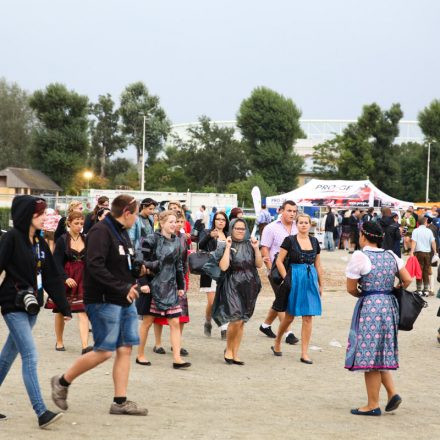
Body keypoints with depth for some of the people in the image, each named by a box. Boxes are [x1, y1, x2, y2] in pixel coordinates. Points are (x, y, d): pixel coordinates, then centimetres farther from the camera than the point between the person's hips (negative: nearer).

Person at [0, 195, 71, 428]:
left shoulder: (40, 243, 12)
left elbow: (51, 278, 12)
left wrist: (64, 307, 10)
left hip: (32, 307, 7)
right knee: (30, 356, -12)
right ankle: (41, 412, -15)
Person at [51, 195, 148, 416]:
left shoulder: (122, 233, 16)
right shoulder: (101, 231, -14)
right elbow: (95, 266, -24)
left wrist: (137, 270, 3)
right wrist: (123, 288, -23)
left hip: (125, 301, 9)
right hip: (103, 301, -9)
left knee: (125, 349, 5)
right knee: (103, 351, -7)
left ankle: (120, 402, 10)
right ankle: (62, 382, 12)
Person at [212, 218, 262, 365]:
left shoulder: (249, 245, 10)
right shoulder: (226, 247, -2)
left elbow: (259, 265, 6)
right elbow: (223, 267, -15)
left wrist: (256, 248, -5)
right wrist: (228, 248, -15)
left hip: (249, 286, 4)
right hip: (232, 286, -4)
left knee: (242, 322, 7)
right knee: (236, 319, -15)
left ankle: (235, 353, 16)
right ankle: (228, 349, 5)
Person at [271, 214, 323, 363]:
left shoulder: (314, 241, 9)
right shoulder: (290, 240, -3)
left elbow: (317, 264, 15)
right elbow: (279, 261, -4)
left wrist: (320, 284, 15)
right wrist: (286, 278, -12)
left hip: (311, 279, 3)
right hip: (295, 279, -3)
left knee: (308, 318, 0)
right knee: (289, 316, 6)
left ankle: (304, 353, 5)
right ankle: (277, 343, 30)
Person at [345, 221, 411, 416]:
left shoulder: (360, 256, -11)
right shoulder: (391, 256, 8)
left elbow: (351, 289, -8)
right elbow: (407, 280, 8)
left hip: (369, 307, -7)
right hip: (389, 306, 7)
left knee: (369, 354, 1)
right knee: (381, 353, 19)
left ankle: (373, 405, 6)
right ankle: (392, 393, 8)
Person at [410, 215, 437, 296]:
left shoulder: (416, 231, -4)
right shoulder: (429, 231, 2)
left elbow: (414, 242, -13)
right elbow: (433, 243, 3)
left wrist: (411, 252, -16)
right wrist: (435, 252, 12)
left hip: (419, 253, -2)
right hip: (427, 253, 2)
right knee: (426, 272, 9)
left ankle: (419, 290, 2)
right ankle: (426, 290, 9)